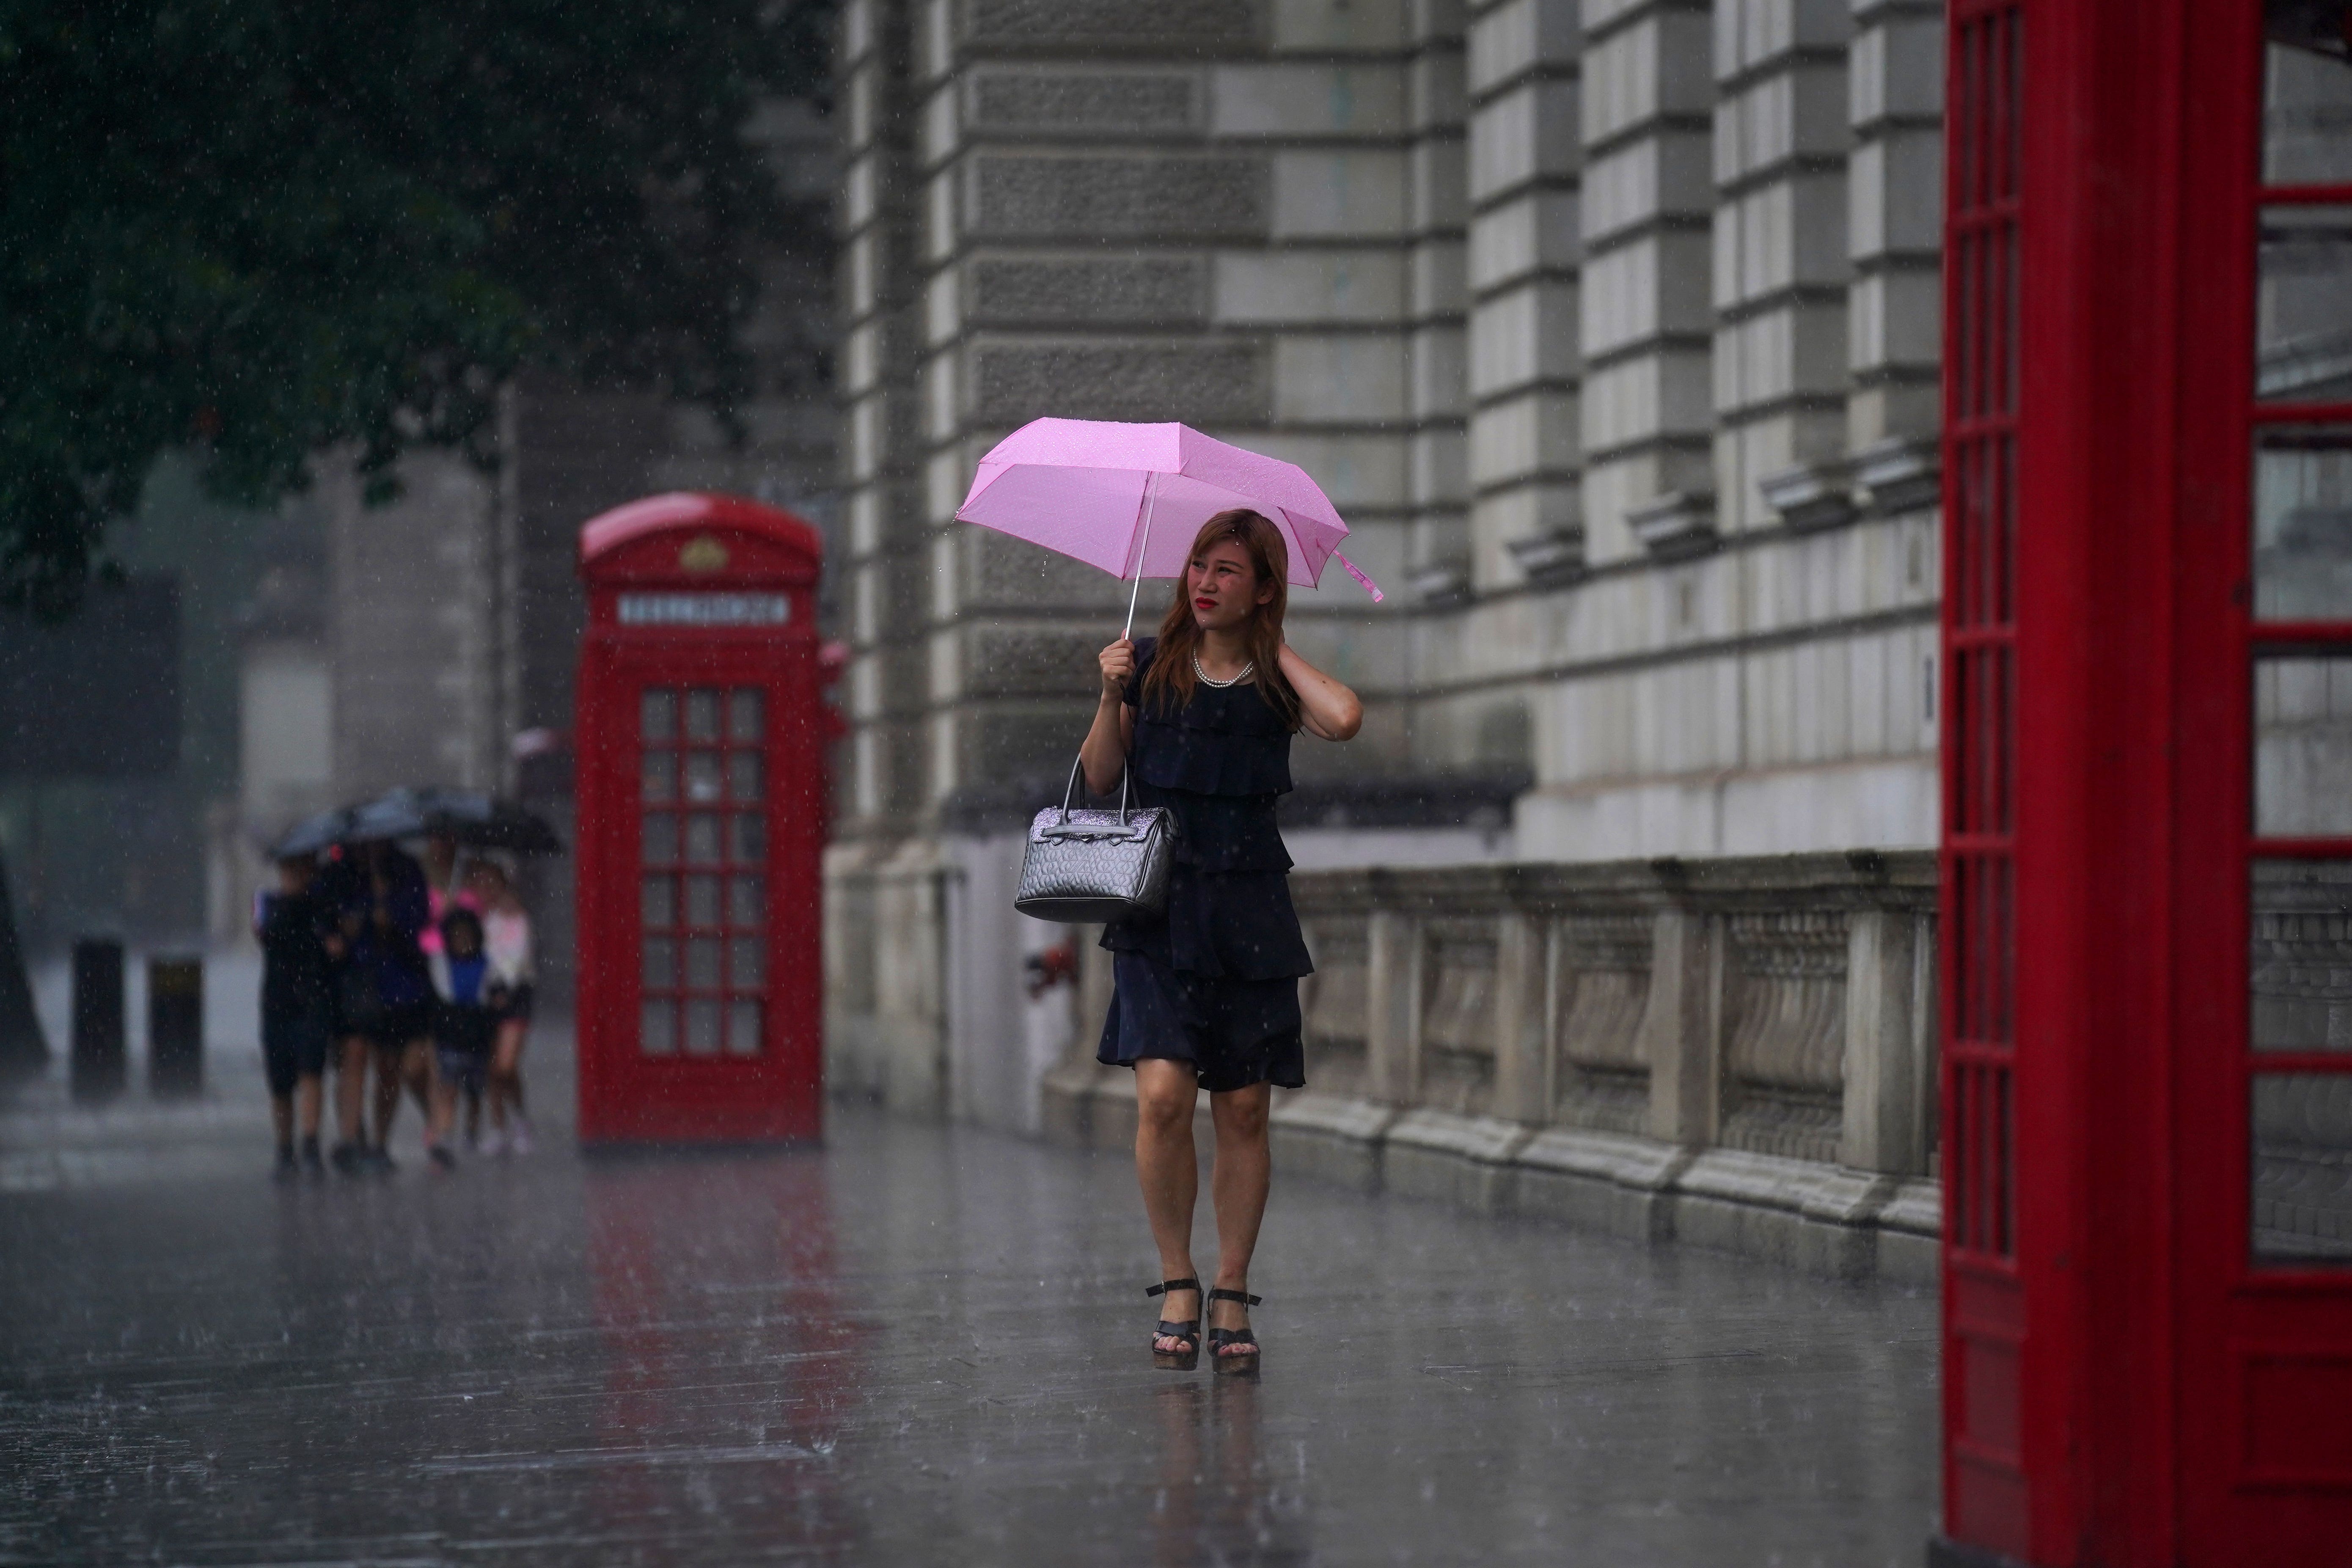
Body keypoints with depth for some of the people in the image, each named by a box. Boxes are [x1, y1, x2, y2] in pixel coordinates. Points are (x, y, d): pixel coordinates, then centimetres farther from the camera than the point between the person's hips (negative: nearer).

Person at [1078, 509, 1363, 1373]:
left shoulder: (1277, 682, 5)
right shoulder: (1153, 666, 7)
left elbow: (1344, 718, -17)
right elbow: (1098, 780, 8)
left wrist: (1274, 650, -4)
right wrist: (1112, 697, -7)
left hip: (1249, 911, 1)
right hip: (1158, 908, -1)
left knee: (1244, 1110, 1)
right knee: (1164, 1095, -15)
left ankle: (1232, 1296, 10)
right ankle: (1177, 1282, 1)